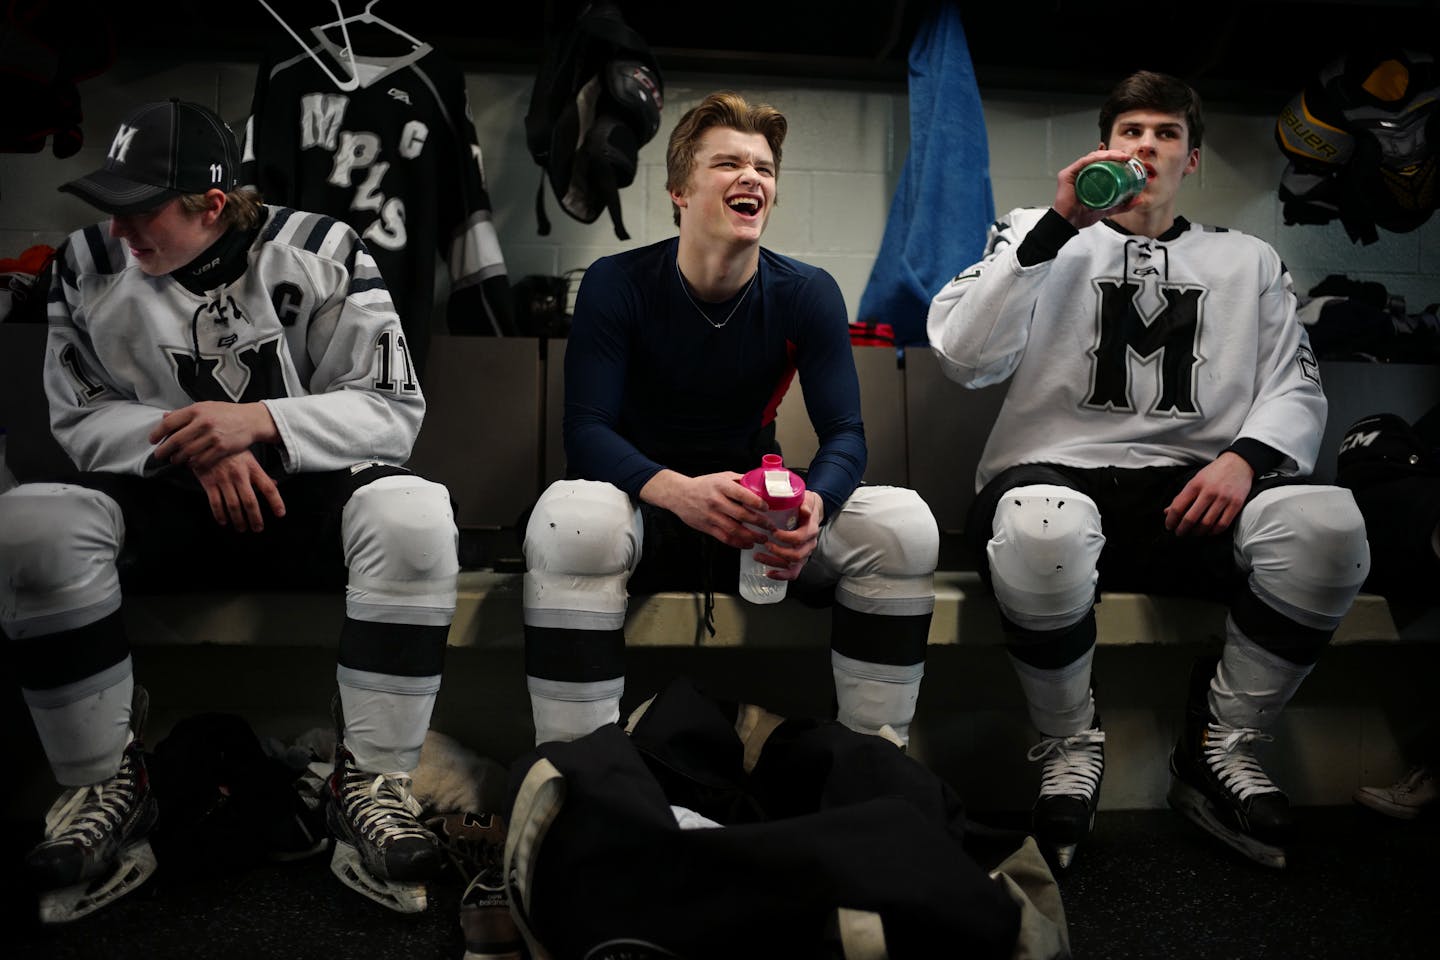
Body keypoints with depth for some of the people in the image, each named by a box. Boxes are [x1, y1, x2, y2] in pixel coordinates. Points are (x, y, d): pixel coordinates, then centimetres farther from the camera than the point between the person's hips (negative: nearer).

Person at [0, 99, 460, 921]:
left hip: (307, 491, -2)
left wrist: (257, 422, -25)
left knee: (415, 514, -33)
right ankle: (108, 787, -12)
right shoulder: (90, 265, -1)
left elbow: (395, 412, -10)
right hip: (161, 499, 2)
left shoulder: (322, 255, -8)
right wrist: (197, 446, -18)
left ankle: (373, 785, -22)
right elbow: (82, 419, 2)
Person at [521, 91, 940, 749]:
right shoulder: (617, 284, -8)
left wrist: (813, 504, -33)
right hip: (645, 506, -2)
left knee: (904, 524, -22)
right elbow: (586, 430, -16)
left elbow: (845, 432, -8)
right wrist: (677, 490, -37)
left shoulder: (808, 294, -2)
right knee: (571, 516, -36)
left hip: (758, 521, 2)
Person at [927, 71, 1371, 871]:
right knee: (1038, 532, -40)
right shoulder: (1038, 236, 14)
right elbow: (964, 358, -3)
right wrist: (1058, 226, -7)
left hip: (1195, 489, 3)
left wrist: (1246, 456, -12)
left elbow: (1295, 387, 11)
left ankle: (1219, 749, -5)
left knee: (1328, 527, -30)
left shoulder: (1247, 260, 23)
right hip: (1056, 473, -2)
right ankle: (1070, 748, -10)